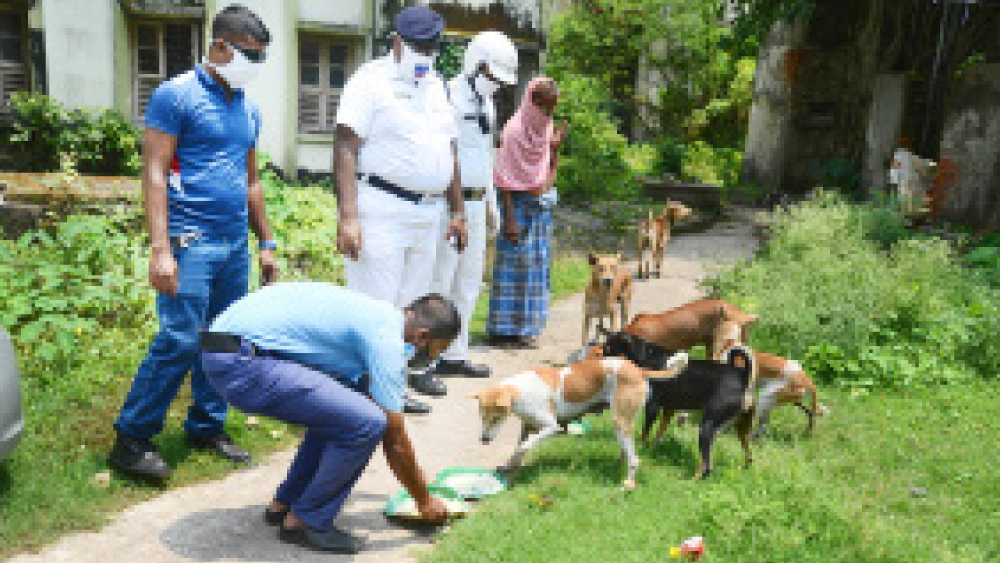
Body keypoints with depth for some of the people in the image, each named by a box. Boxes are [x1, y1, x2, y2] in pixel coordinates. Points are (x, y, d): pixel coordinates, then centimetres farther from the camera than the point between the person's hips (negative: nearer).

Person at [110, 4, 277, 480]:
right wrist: (160, 249, -18)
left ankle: (207, 427, 23)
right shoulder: (176, 96, -4)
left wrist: (267, 243, 19)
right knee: (179, 342, -9)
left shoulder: (248, 110, 18)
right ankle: (130, 439, 5)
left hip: (236, 245, 7)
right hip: (191, 241, -7)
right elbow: (154, 173, -10)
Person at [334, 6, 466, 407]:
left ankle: (412, 369, 24)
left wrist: (457, 211, 20)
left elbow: (449, 151, 24)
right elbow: (346, 149, -13)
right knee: (375, 305, -6)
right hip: (380, 210, -7)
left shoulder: (435, 87, 19)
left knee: (414, 301, 13)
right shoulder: (372, 81, -4)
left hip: (427, 213, 8)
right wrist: (347, 217, -22)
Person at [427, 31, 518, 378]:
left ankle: (453, 355, 21)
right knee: (439, 281, -8)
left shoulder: (486, 104, 16)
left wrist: (491, 203, 24)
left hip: (475, 203, 9)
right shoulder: (448, 99, -13)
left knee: (468, 281, 12)